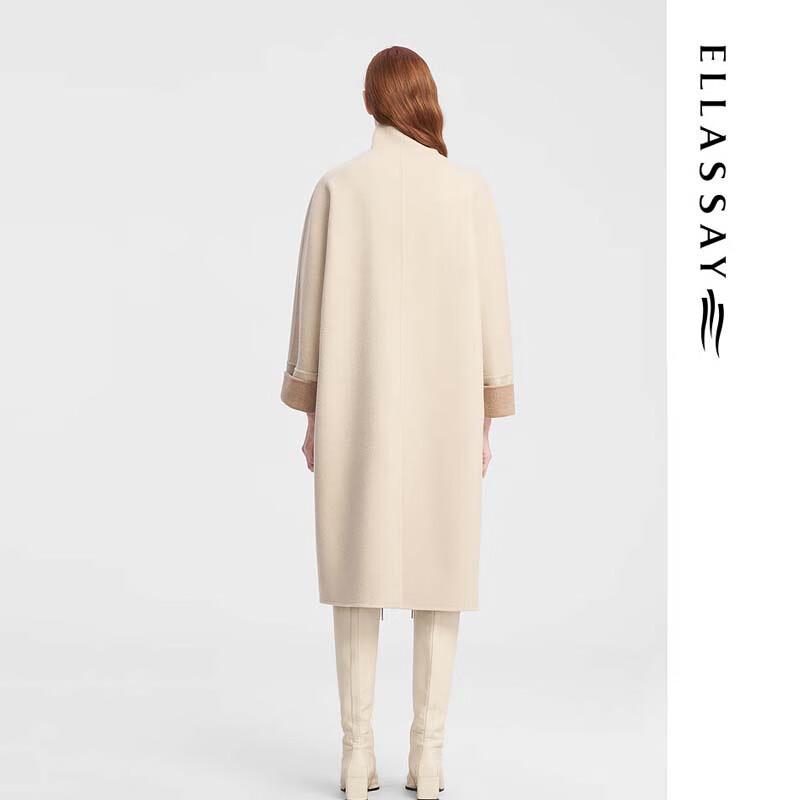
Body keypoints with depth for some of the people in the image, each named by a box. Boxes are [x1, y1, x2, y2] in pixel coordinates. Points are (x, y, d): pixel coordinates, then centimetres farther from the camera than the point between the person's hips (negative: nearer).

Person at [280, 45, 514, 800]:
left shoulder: (337, 187, -1)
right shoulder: (470, 190, 0)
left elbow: (314, 303, -1)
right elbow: (489, 309, -1)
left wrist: (312, 415, 7)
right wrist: (483, 422, 7)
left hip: (359, 402, 0)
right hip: (442, 405, 0)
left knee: (360, 569, 6)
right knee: (440, 569, 6)